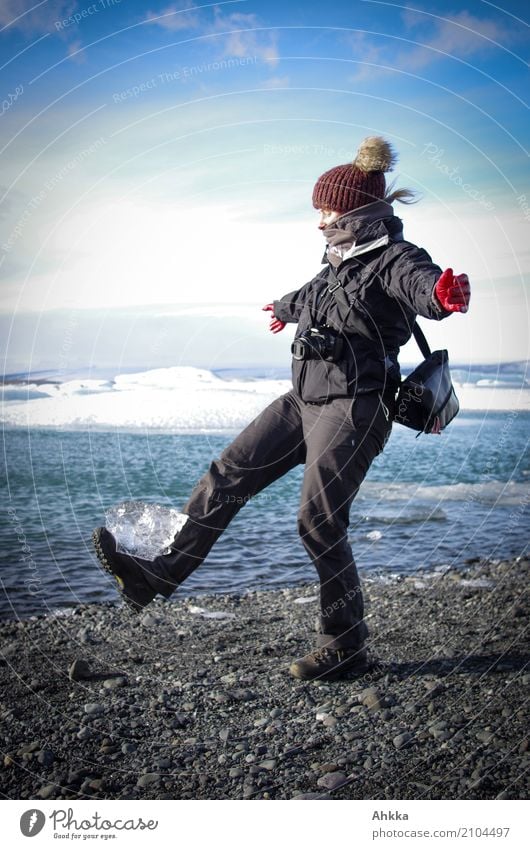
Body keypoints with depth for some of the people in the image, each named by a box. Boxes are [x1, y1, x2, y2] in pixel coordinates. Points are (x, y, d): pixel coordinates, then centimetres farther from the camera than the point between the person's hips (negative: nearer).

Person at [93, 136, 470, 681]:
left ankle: (346, 647, 8)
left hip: (354, 410, -9)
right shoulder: (341, 260, 16)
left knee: (320, 524, -8)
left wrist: (446, 294, -59)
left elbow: (424, 284, -34)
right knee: (227, 477, 4)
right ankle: (159, 576, 10)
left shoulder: (395, 260, -10)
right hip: (305, 401, 9)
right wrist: (285, 308, 60)